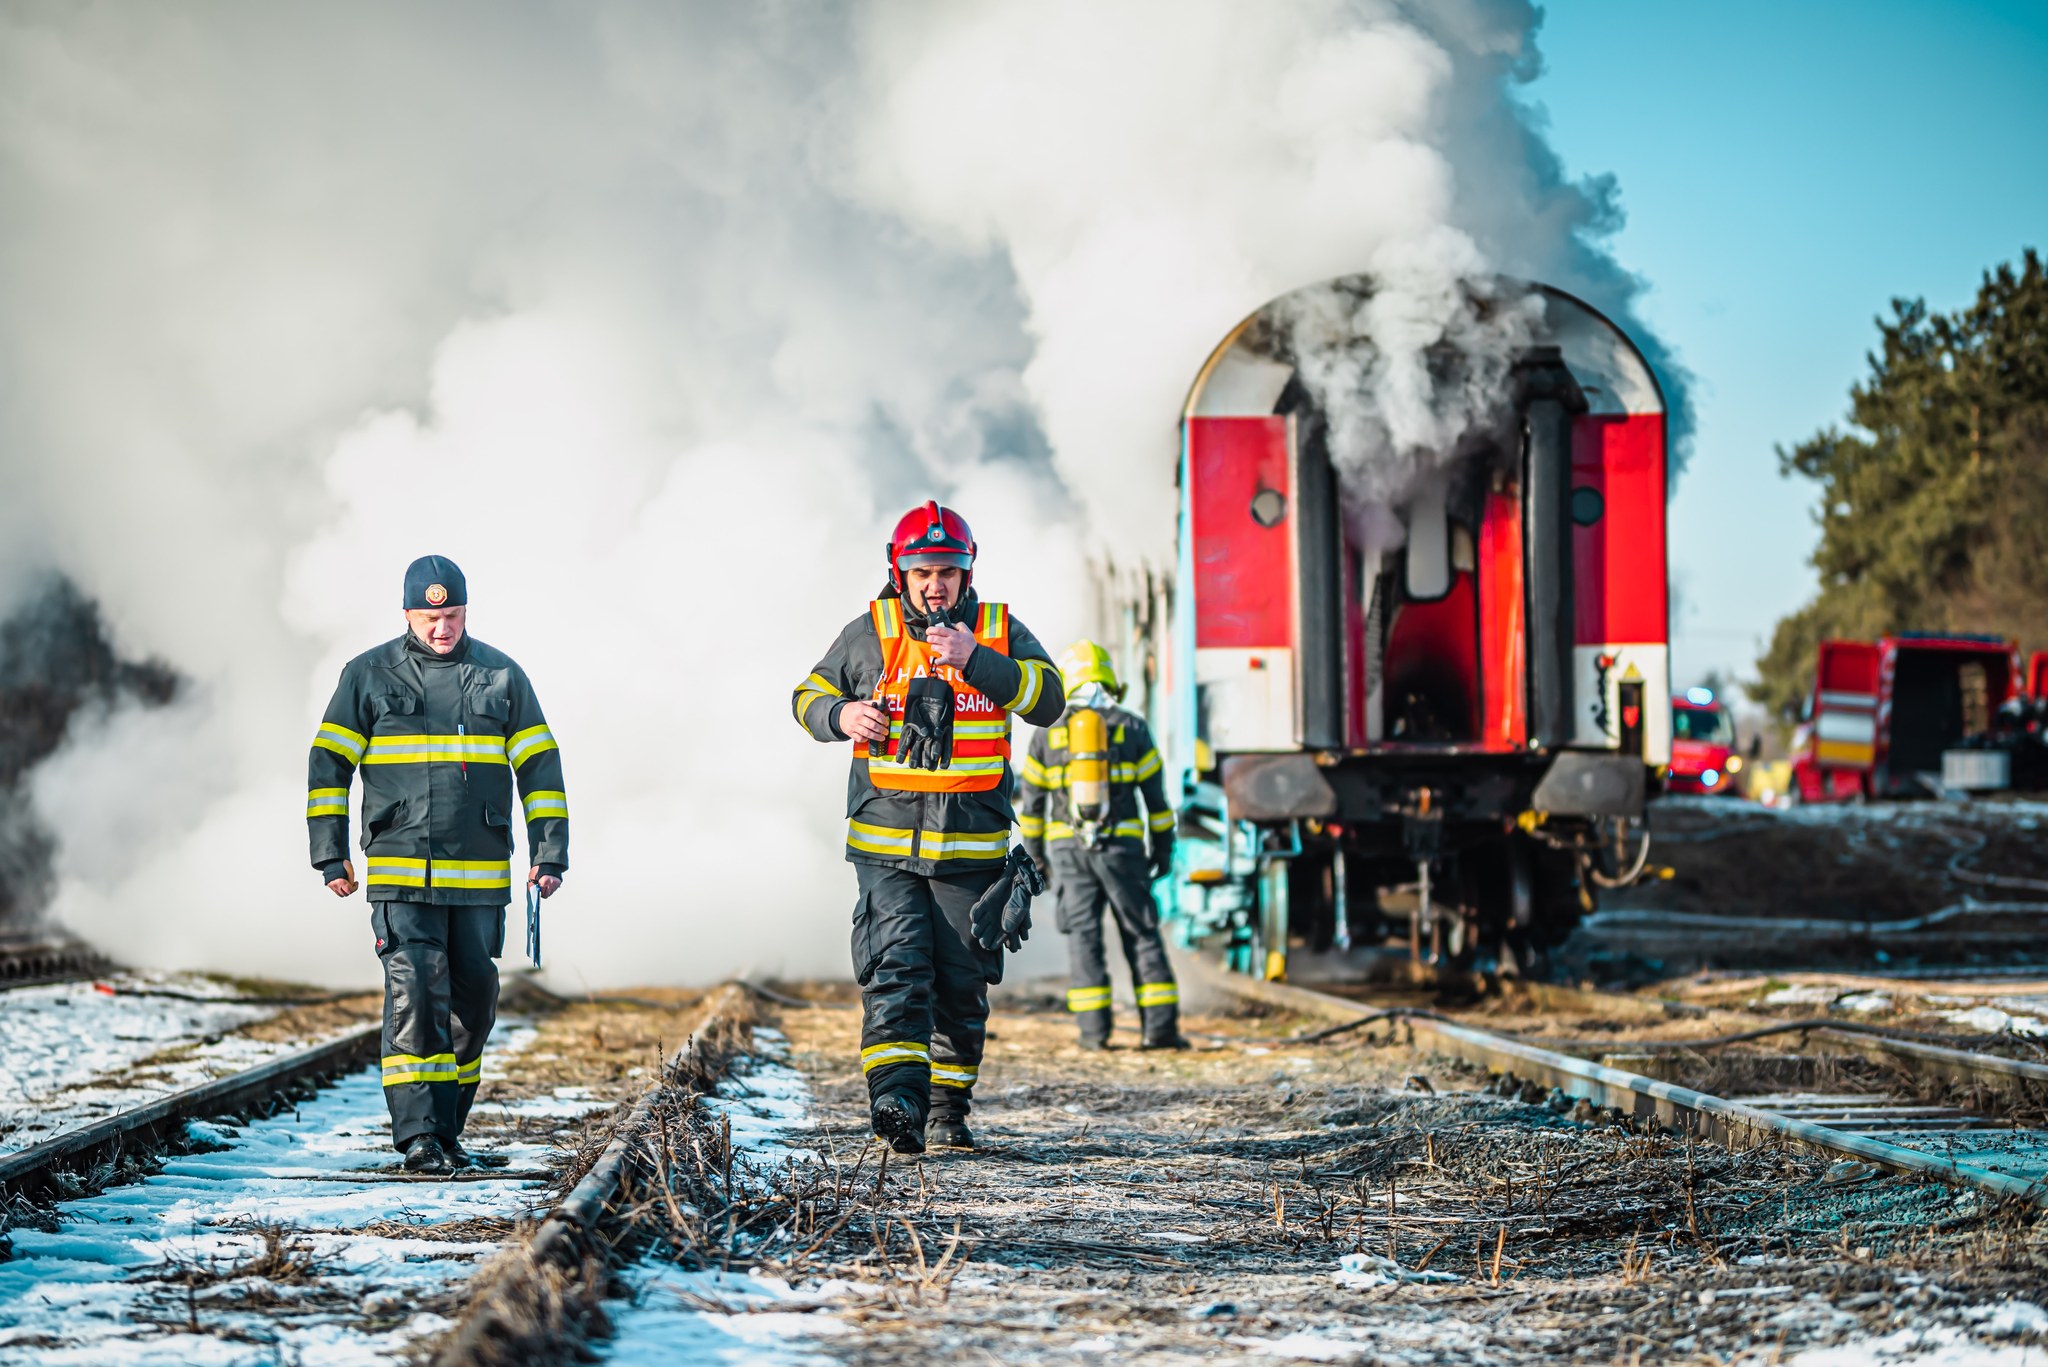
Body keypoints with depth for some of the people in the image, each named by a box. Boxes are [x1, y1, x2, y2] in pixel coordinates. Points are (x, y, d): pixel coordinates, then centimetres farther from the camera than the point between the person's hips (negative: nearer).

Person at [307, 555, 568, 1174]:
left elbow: (540, 768, 10)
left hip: (482, 879, 3)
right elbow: (328, 764, 6)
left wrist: (550, 853, 2)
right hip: (401, 876, -3)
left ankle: (447, 1131, 17)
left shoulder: (502, 676, 9)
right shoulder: (369, 676, 4)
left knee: (473, 1002, 6)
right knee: (414, 996, -12)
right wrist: (331, 854, -1)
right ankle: (417, 1135, -11)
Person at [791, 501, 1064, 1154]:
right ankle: (896, 1100, -26)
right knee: (895, 973, -16)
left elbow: (1047, 700, -10)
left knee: (962, 987, 8)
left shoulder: (1000, 632, 4)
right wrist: (841, 716, -8)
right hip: (886, 846, -1)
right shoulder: (869, 634, 4)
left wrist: (974, 660, -21)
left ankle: (949, 1106, 21)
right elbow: (809, 696, 15)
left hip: (972, 848, 1)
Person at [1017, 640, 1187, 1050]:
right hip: (1122, 847, 0)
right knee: (1141, 934, 4)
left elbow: (1032, 802, 6)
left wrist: (1034, 854, 14)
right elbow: (1155, 796, 3)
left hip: (1069, 848, 1)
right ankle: (1159, 1026, -1)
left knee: (1083, 935, 4)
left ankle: (1094, 1029, -2)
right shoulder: (1132, 728, 1)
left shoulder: (1049, 733, 3)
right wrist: (1162, 847, 10)